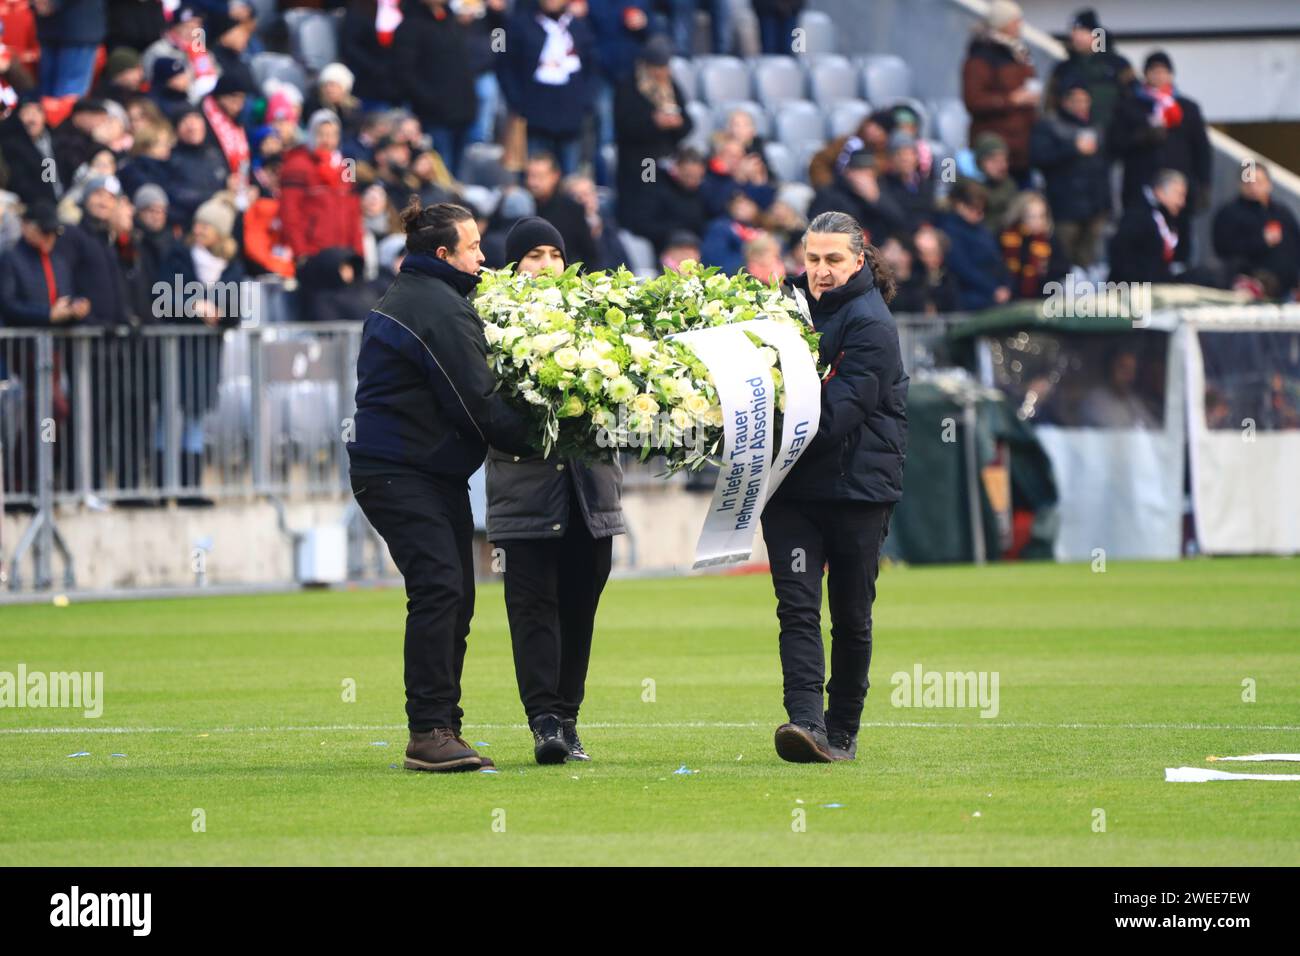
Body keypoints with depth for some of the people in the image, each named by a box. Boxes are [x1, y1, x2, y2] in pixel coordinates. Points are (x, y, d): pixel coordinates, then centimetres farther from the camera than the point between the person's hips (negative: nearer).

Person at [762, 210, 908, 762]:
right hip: (792, 487, 4)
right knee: (797, 606, -10)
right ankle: (806, 721, -20)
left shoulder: (870, 325, -11)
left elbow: (842, 412, -19)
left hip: (858, 485, -4)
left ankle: (842, 731, 18)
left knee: (851, 615, 6)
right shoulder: (793, 301, 9)